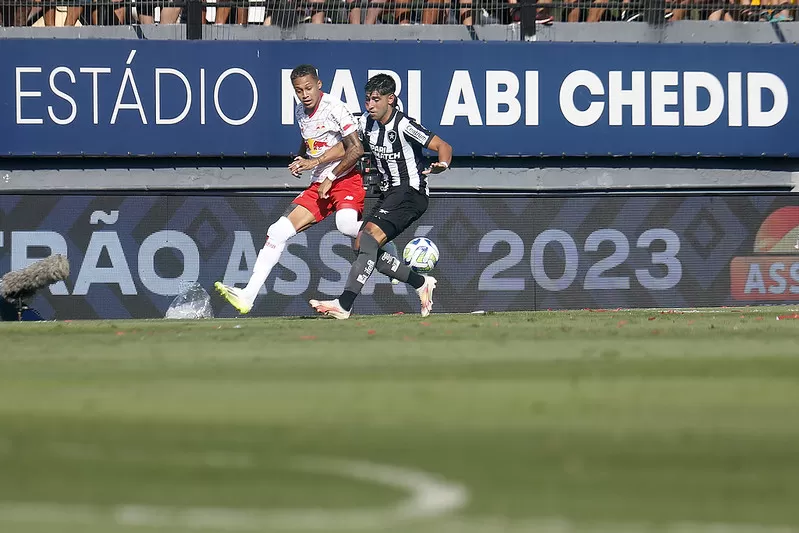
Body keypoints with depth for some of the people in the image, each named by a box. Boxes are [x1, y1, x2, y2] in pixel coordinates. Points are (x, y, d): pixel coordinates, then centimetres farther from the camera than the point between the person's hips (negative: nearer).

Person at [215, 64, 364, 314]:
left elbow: (356, 149, -18)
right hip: (318, 185, 8)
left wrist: (331, 178, -16)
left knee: (346, 224, -38)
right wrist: (302, 160, 9)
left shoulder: (334, 108, -13)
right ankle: (248, 295, -2)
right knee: (278, 232, -2)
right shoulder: (300, 112, 11)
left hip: (346, 180, -8)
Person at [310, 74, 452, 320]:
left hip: (411, 192, -9)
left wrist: (441, 165, -40)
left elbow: (444, 147, -18)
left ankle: (344, 304, -33)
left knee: (370, 237, -24)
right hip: (389, 193, 9)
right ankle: (421, 283, 12)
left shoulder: (403, 126, -16)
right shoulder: (366, 123, 6)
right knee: (362, 245, 0)